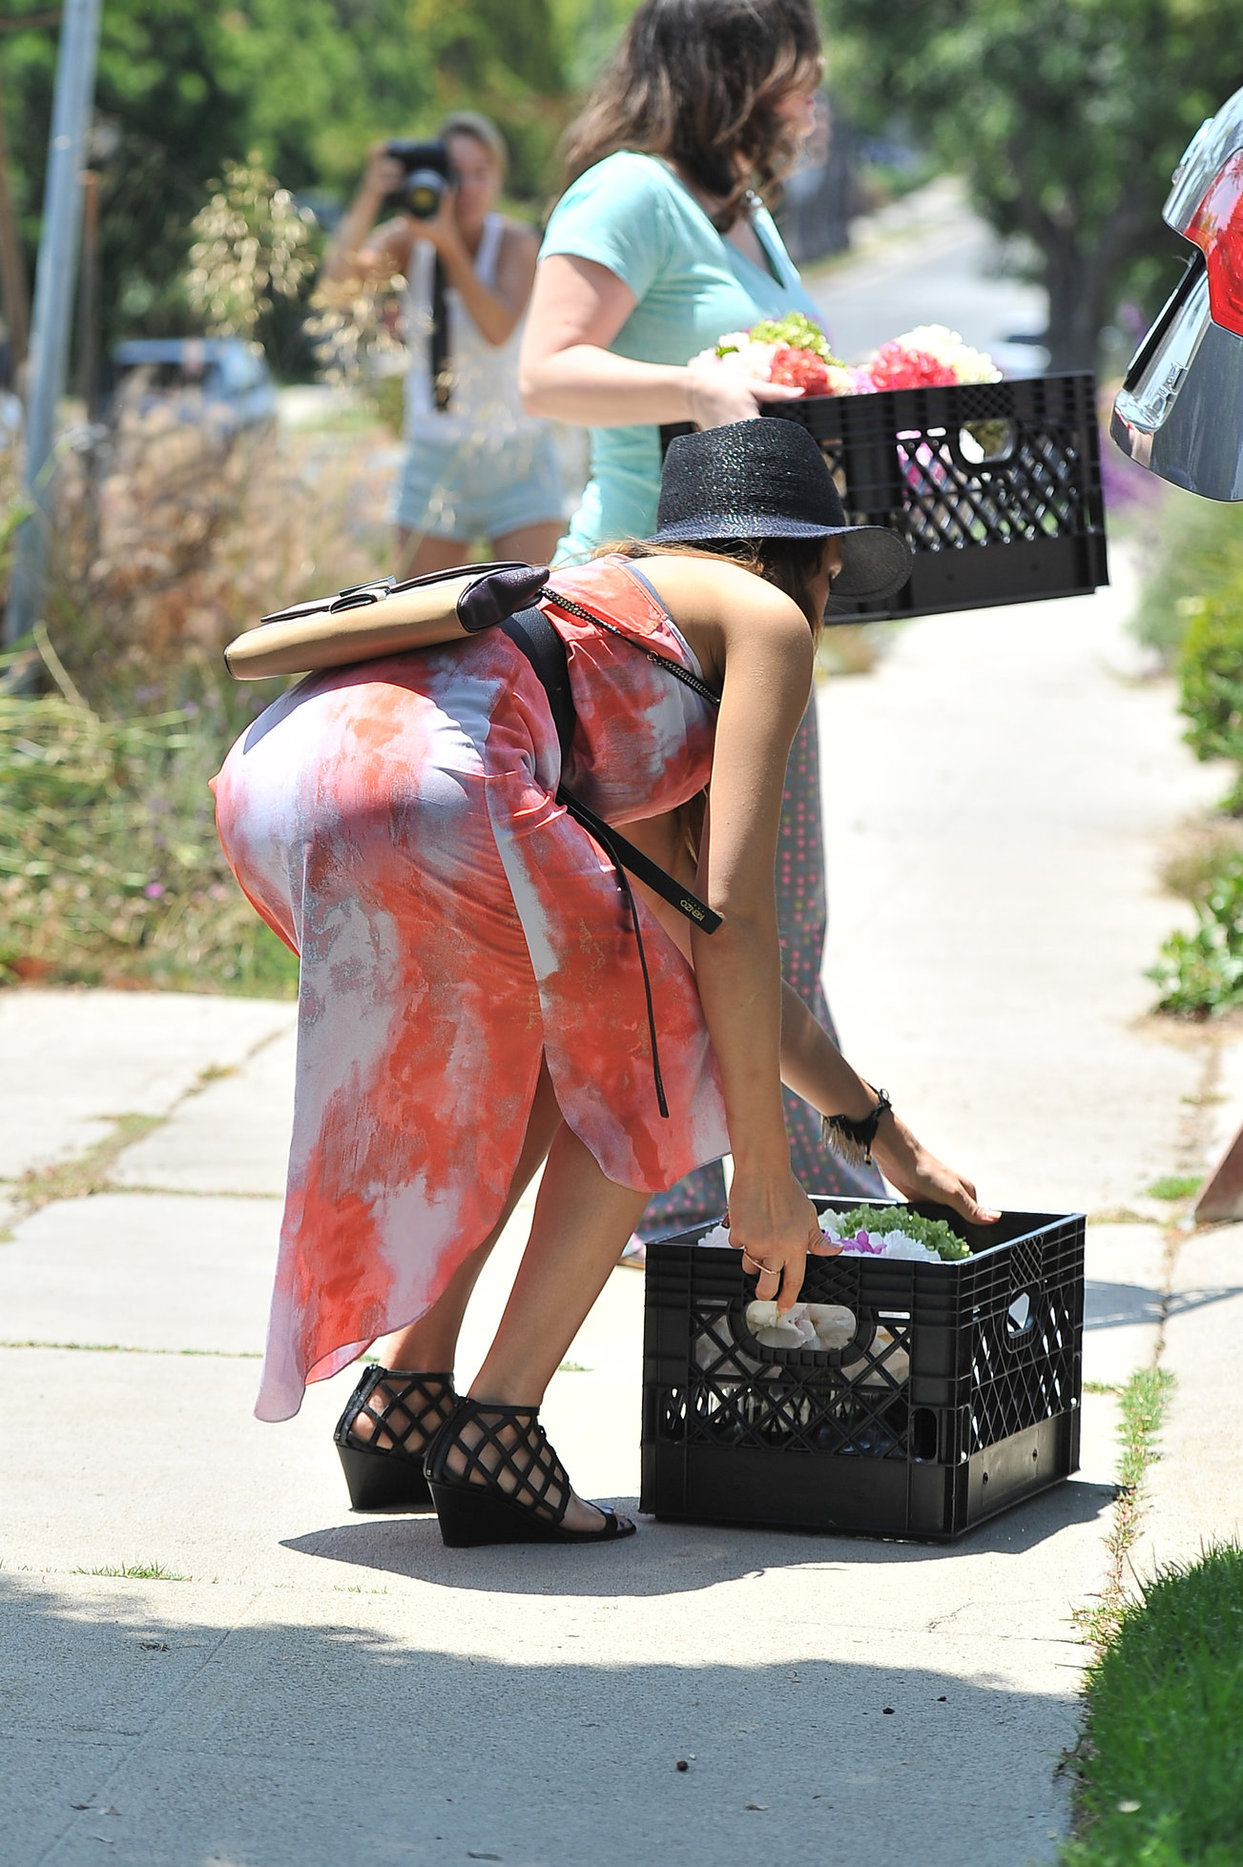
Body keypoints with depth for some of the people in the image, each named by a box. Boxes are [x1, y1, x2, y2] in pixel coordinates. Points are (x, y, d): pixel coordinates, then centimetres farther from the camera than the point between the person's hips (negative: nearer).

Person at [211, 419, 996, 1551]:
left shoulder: (621, 600, 40)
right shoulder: (767, 620, 17)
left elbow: (708, 943, 46)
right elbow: (736, 918, 7)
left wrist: (884, 1136, 50)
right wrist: (764, 1171, 12)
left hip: (266, 775, 8)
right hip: (417, 784, -8)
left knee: (540, 1056, 29)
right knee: (656, 1064, 13)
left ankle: (401, 1407, 22)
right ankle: (497, 1438, 6)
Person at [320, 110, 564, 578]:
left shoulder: (516, 242, -9)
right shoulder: (408, 241, -3)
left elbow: (498, 330, -25)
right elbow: (337, 278, -21)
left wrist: (449, 245, -33)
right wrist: (369, 198, -35)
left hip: (515, 463, -2)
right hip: (434, 460, 2)